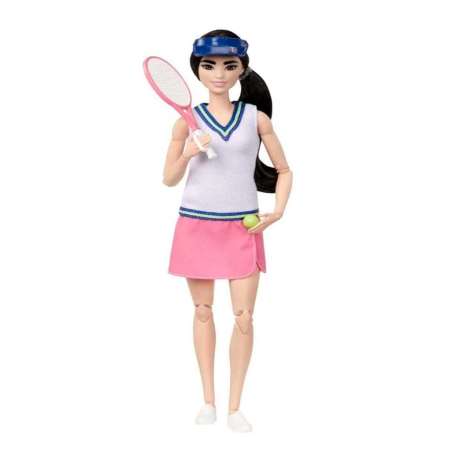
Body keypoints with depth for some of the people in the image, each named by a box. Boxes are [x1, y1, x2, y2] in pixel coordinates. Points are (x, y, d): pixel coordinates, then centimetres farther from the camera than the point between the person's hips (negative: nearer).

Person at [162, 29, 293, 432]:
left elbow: (284, 170, 9)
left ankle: (235, 407, 9)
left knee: (244, 317, -3)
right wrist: (187, 154, -15)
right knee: (203, 311, 9)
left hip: (243, 228, 0)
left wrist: (277, 212, -6)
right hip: (196, 225, 1)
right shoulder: (188, 121, 1)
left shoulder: (257, 117, 1)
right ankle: (208, 400, 21)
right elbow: (169, 179, 4)